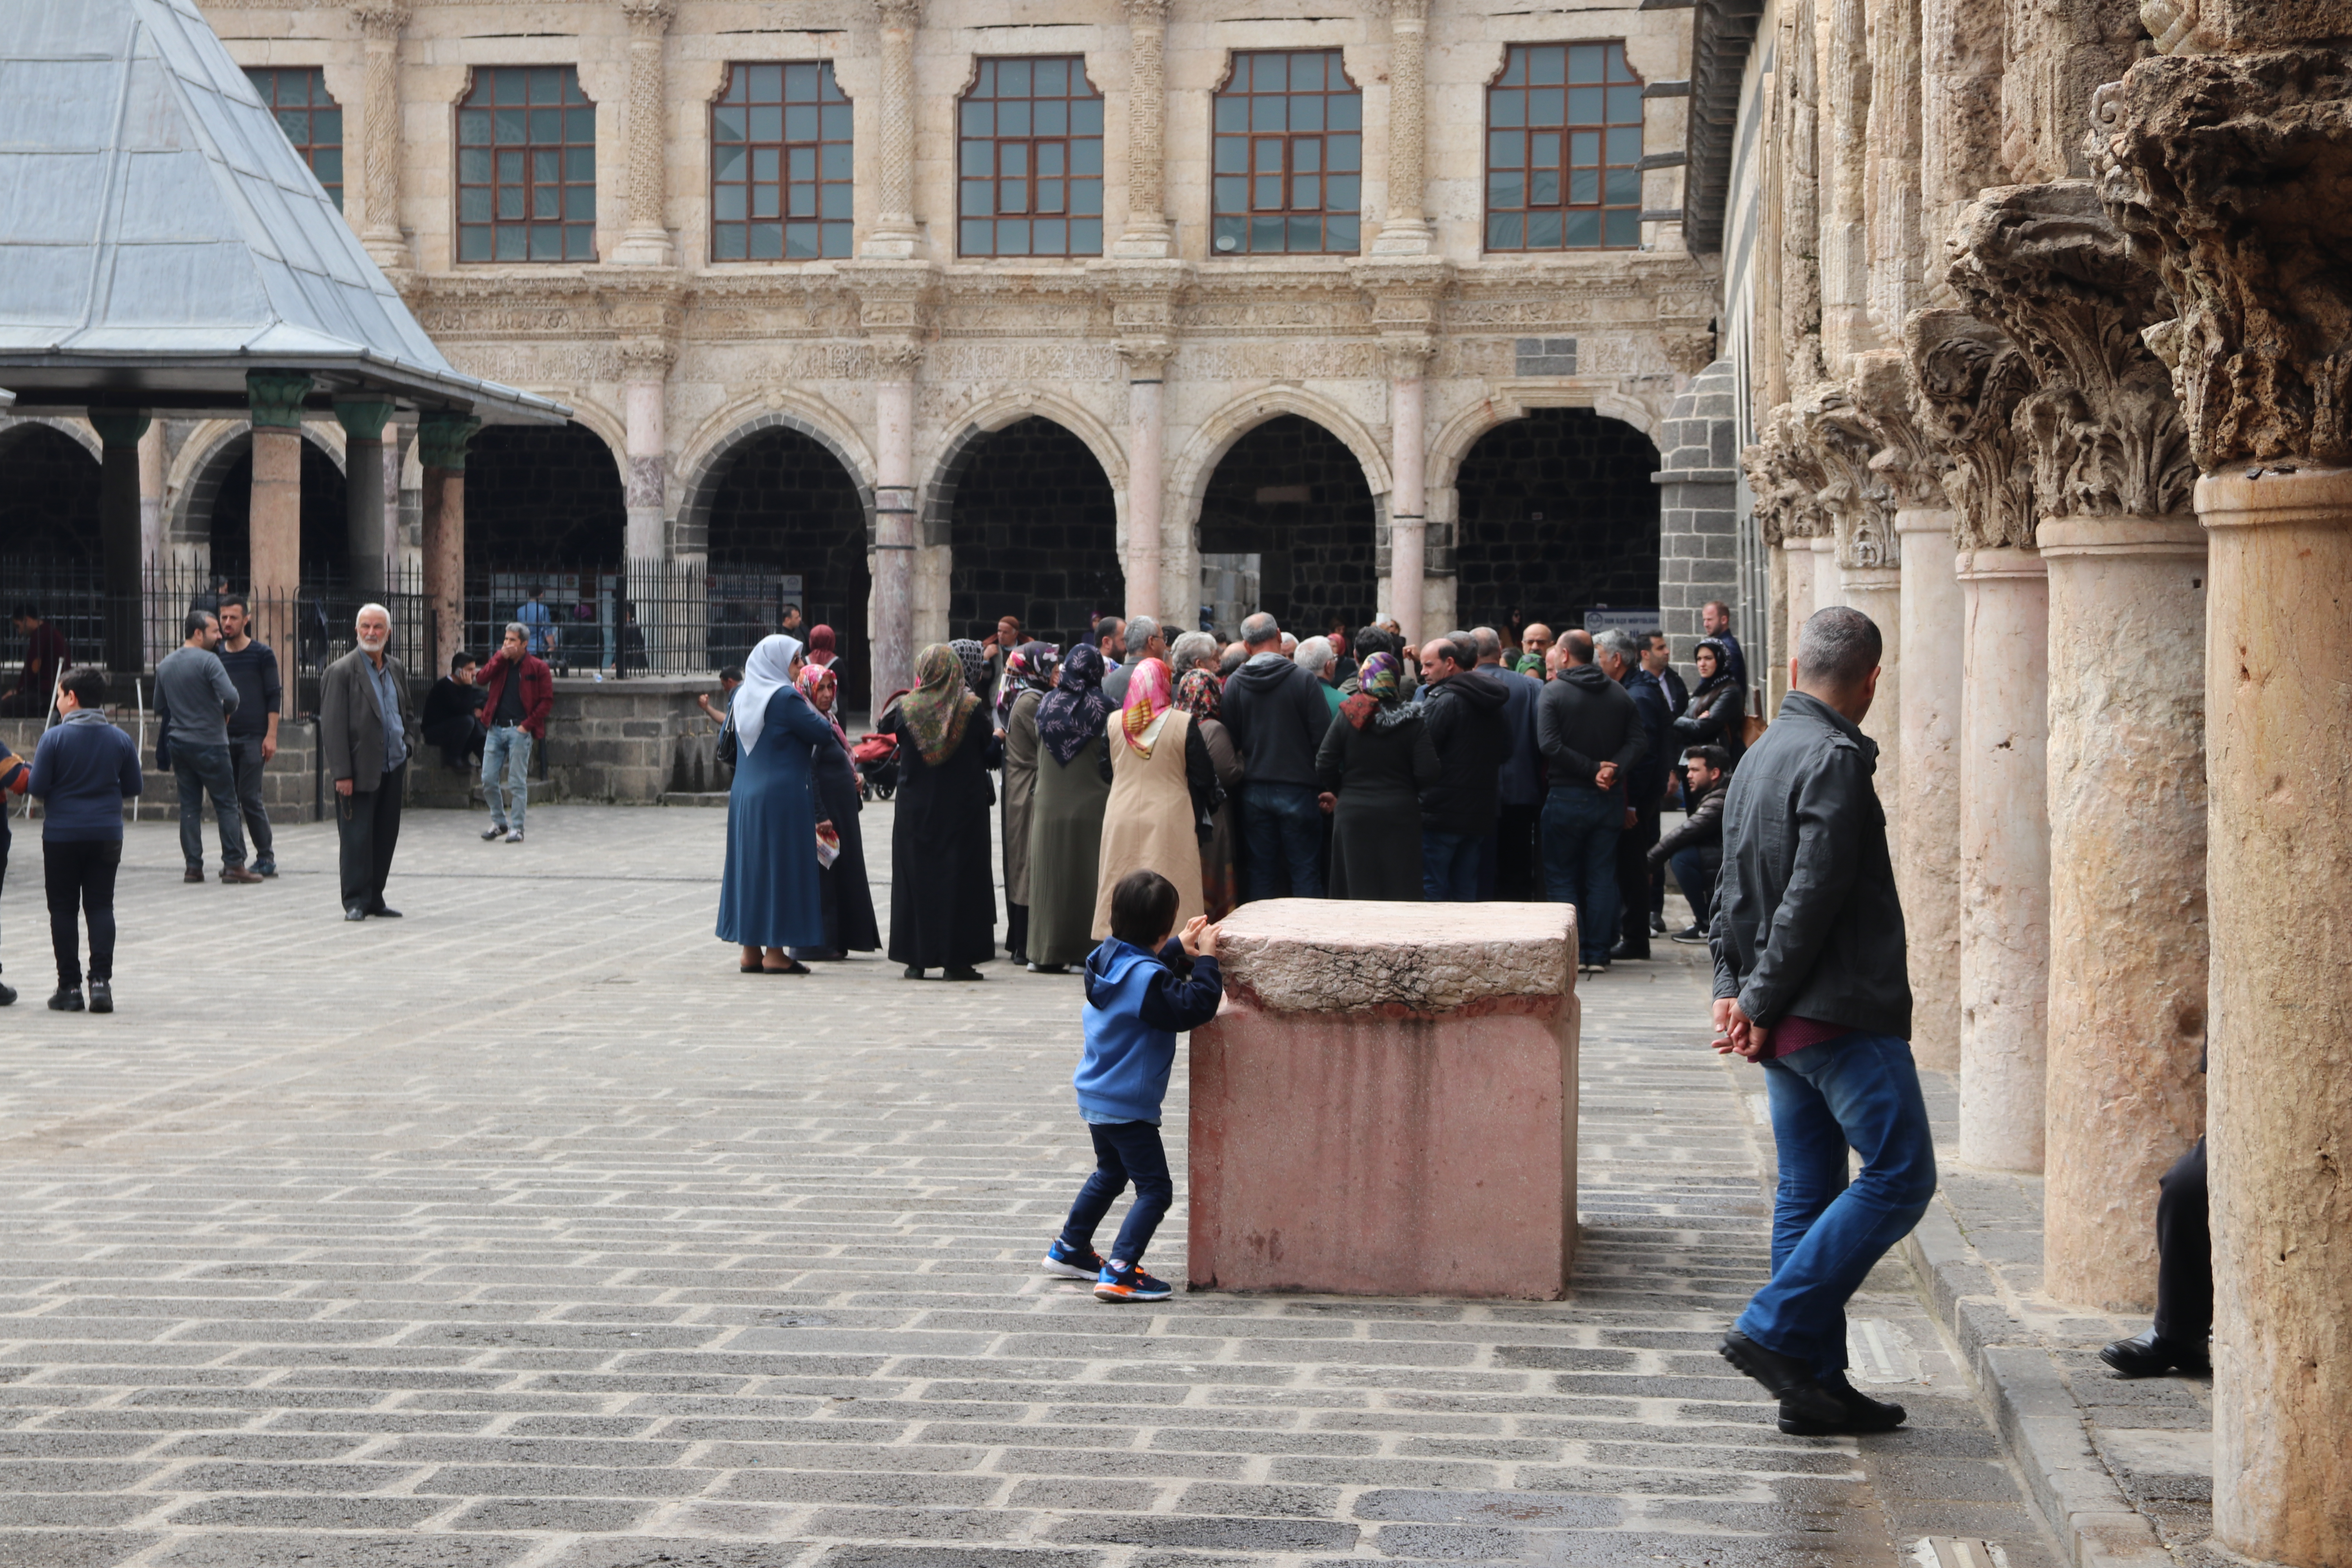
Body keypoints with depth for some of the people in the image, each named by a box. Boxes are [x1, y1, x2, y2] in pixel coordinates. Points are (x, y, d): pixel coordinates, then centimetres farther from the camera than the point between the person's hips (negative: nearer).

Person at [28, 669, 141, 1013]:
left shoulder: (55, 738, -11)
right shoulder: (120, 740, 0)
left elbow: (37, 787, -10)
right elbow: (132, 787, 6)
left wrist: (64, 789, 10)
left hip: (61, 834, -2)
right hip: (106, 834, 2)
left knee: (64, 909, 6)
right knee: (101, 907, 6)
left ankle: (70, 986, 6)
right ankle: (101, 979, -6)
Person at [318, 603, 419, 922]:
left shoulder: (396, 670, 12)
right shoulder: (341, 672, -9)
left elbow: (408, 711, 28)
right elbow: (332, 726, -12)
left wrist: (405, 738, 8)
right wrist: (342, 773, -17)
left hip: (392, 768, 6)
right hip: (360, 770, -6)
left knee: (386, 837, 8)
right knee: (357, 837, -3)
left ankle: (375, 899, 16)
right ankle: (355, 902, 3)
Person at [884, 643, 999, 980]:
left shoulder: (905, 707, -3)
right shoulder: (972, 708, -6)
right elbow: (990, 756, 0)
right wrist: (997, 739, 20)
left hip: (916, 810, 1)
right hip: (962, 810, -1)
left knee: (915, 877, 8)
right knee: (960, 877, 2)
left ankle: (916, 959, 7)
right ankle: (956, 959, 0)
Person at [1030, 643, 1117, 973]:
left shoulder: (1047, 704, 3)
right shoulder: (1102, 706, -8)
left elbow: (1038, 754, 12)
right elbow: (1111, 757, -7)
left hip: (1050, 806, 3)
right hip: (1092, 806, -3)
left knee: (1052, 875, 7)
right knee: (1089, 877, 2)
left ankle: (1047, 953, 9)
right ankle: (1091, 951, 1)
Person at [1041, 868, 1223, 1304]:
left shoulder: (1108, 957, 3)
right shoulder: (1147, 979, -24)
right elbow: (1195, 1007, -25)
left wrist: (1180, 950, 14)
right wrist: (1205, 959, -18)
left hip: (1096, 1096, 10)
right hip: (1128, 1105, -10)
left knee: (1110, 1174, 29)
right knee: (1154, 1189, -5)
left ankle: (1069, 1250, 38)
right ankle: (1119, 1273, -14)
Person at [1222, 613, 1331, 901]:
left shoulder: (1234, 684, -4)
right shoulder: (1304, 680, -11)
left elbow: (1230, 740, -2)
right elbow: (1323, 737, -10)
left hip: (1253, 791, 3)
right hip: (1297, 789, -3)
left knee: (1261, 875, 9)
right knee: (1305, 875, 4)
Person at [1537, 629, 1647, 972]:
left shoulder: (1552, 692, -8)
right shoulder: (1619, 693, 6)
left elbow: (1550, 745, -18)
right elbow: (1639, 741, -1)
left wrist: (1592, 769, -15)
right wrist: (1614, 769, -12)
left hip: (1567, 798, -4)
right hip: (1610, 798, 4)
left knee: (1561, 875, 6)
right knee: (1602, 877, 9)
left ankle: (1573, 951, -1)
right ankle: (1598, 954, 7)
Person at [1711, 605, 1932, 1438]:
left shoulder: (1760, 755, 15)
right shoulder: (1836, 759, -14)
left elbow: (1736, 889, 14)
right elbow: (1814, 896, -18)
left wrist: (1733, 986, 6)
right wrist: (1760, 1002, -12)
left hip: (1787, 1024, 9)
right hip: (1844, 1015, -9)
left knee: (1808, 1189, 10)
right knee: (1899, 1177, -6)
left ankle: (1813, 1379, 10)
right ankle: (1775, 1331, -10)